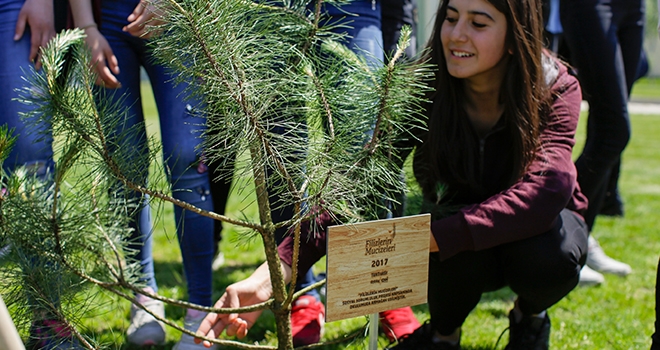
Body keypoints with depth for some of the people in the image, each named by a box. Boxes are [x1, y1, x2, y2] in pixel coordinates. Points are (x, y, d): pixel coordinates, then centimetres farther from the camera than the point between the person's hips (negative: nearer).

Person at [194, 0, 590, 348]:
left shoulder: (556, 88, -24)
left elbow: (546, 190, -41)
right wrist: (272, 273, -47)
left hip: (538, 228, 0)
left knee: (550, 252, -35)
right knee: (459, 248, -35)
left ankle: (530, 316, 3)